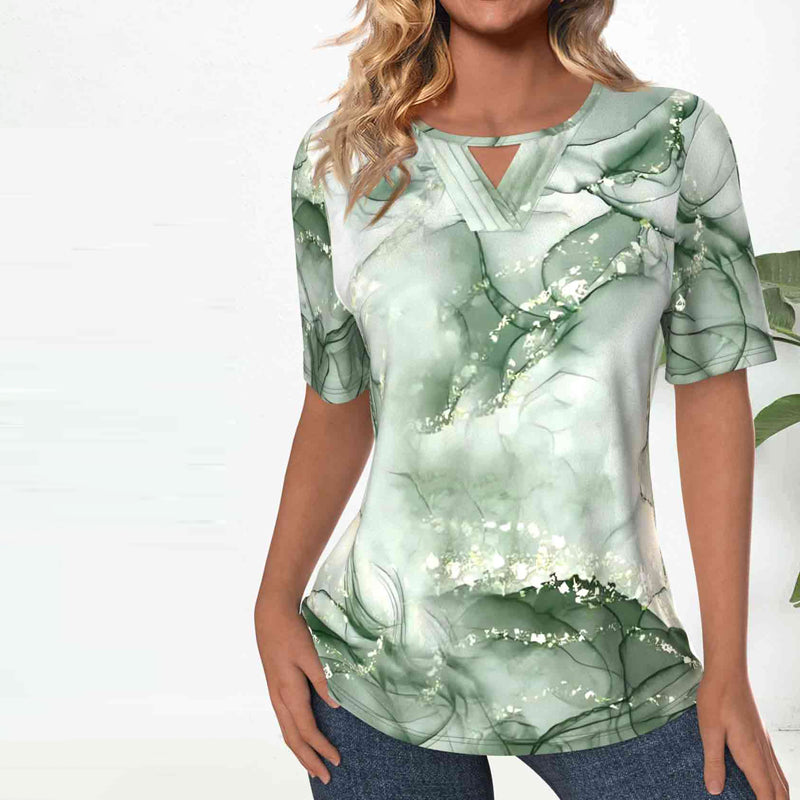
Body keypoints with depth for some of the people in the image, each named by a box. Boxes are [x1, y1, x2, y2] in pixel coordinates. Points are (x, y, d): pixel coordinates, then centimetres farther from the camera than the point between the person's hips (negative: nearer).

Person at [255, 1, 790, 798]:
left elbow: (713, 399, -1)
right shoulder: (340, 160, 2)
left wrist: (728, 668, -2)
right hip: (380, 667, 1)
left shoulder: (671, 136, -1)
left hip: (615, 669, 0)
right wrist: (275, 602, -1)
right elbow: (338, 404, 9)